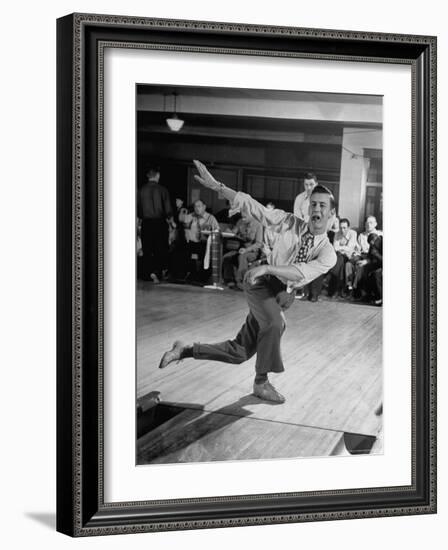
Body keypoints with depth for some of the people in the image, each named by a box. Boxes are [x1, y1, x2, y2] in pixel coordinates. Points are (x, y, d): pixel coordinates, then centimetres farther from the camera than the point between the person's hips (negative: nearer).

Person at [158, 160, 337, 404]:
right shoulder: (290, 223, -7)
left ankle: (185, 350, 24)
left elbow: (302, 272, -24)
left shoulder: (328, 253, -8)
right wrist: (216, 186, -14)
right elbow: (251, 206, -7)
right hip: (261, 283, -3)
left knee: (239, 352, 6)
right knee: (275, 323, -32)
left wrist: (268, 267, -38)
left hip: (281, 295, 3)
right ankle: (261, 383, -11)